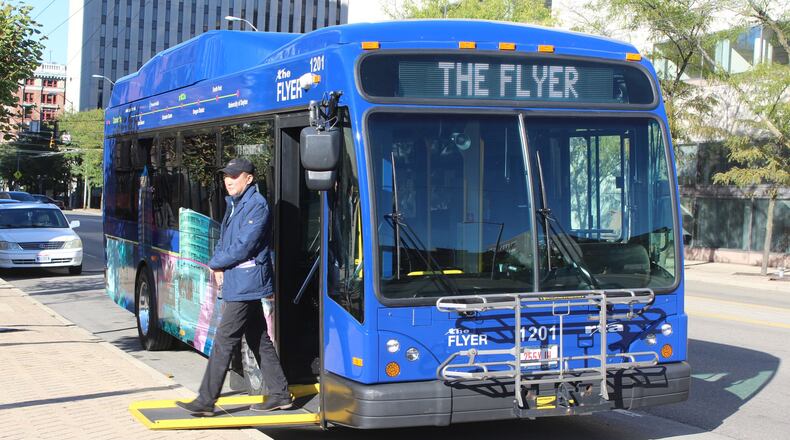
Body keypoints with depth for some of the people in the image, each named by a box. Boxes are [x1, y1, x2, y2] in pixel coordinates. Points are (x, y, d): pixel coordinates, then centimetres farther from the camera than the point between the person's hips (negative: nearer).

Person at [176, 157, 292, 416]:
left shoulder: (257, 206, -13)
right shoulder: (234, 205, 17)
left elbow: (242, 247, -20)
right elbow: (223, 241, 19)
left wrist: (215, 264, -8)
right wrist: (219, 264, 0)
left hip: (245, 285, -10)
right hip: (236, 284, 10)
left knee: (224, 341, -8)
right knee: (259, 340, 13)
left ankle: (206, 401, -6)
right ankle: (280, 394, 20)